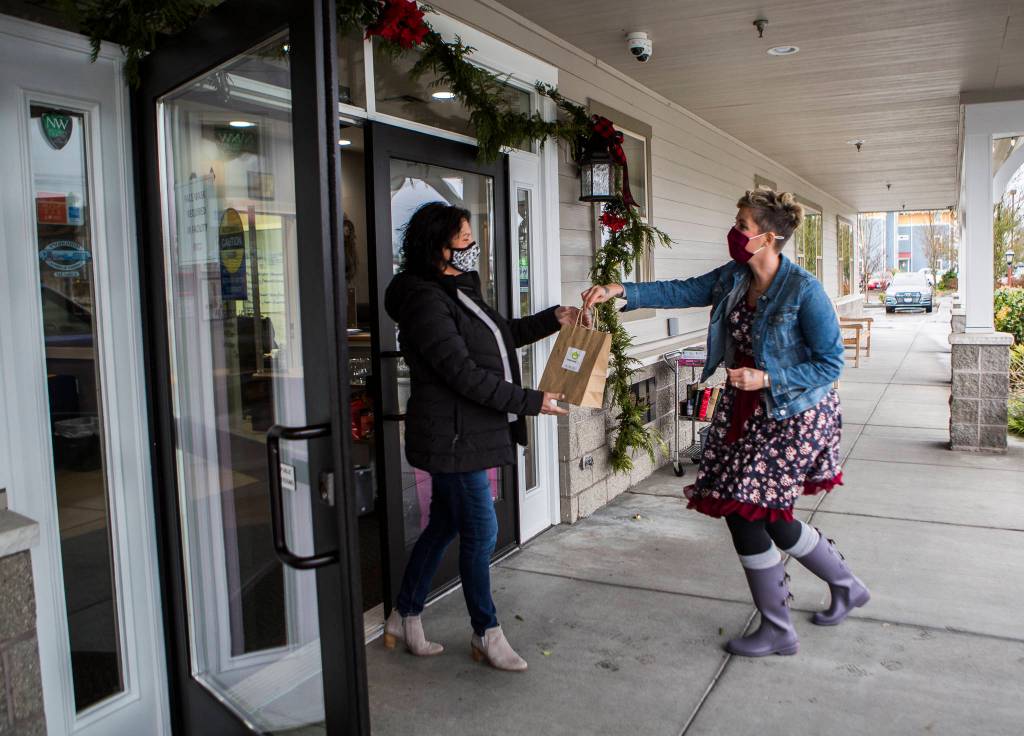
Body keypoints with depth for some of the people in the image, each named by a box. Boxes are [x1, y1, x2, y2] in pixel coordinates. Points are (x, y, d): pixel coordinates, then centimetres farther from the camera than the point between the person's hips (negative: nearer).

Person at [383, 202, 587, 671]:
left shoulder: (456, 292, 13)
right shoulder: (426, 302, -19)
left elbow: (503, 334, 25)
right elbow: (465, 373, -24)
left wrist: (554, 319, 14)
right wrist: (531, 402, -20)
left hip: (468, 434, 10)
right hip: (452, 438, -10)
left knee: (444, 526, 17)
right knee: (481, 533, 0)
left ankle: (404, 619, 32)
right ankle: (486, 634, 19)